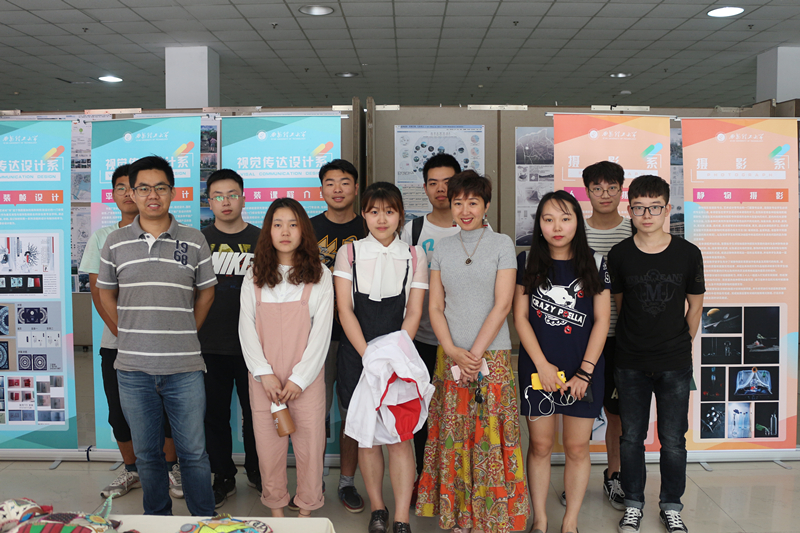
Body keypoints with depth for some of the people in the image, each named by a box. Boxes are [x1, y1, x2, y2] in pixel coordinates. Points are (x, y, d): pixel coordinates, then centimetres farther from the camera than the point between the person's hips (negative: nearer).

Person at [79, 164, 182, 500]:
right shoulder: (102, 237, 10)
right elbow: (97, 289, 5)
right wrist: (118, 329, -7)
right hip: (116, 342, 3)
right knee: (119, 411, 8)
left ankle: (171, 467, 20)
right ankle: (131, 471, 26)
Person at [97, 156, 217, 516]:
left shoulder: (194, 241, 1)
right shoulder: (115, 243, 4)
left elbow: (206, 292, 10)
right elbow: (106, 293, 15)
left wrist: (184, 335, 5)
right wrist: (131, 334, 7)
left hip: (184, 368, -1)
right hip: (133, 368, 2)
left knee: (193, 452, 6)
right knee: (147, 454, 14)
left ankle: (205, 522, 23)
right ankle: (157, 521, 33)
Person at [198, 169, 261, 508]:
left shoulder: (261, 240, 3)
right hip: (209, 345, 1)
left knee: (255, 411, 10)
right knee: (215, 413, 9)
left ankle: (256, 470, 30)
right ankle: (224, 477, 26)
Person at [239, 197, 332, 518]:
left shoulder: (320, 277, 1)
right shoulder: (254, 278, 7)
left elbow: (321, 332, -3)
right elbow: (246, 329, 4)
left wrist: (299, 378, -9)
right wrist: (264, 373, -7)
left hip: (306, 379, -1)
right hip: (264, 379, 2)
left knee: (309, 445, 2)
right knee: (269, 446, 6)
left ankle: (306, 510, 22)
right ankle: (276, 510, 26)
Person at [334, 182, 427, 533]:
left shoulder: (414, 257, 5)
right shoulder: (349, 253, 4)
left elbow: (413, 314, 2)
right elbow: (345, 310, -2)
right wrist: (369, 357, -11)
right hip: (357, 355, 1)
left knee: (399, 436, -3)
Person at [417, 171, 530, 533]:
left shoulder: (502, 244, 0)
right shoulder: (442, 248, 9)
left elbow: (502, 305, -7)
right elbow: (435, 307, 5)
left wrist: (475, 354, -12)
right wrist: (453, 351, -8)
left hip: (492, 356, -2)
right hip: (449, 356, 3)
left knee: (490, 438, 0)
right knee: (452, 437, 5)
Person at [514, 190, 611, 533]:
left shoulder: (594, 264, 1)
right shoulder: (527, 262, 1)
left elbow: (601, 321, 0)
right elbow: (520, 317, 0)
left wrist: (585, 371, -7)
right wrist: (542, 365, -8)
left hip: (583, 369, 0)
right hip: (537, 368, 0)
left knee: (577, 447, 8)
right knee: (540, 445, 8)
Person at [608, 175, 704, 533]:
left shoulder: (688, 254, -5)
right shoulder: (620, 255, -4)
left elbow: (695, 304, 8)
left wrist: (681, 342, 13)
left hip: (675, 363, 0)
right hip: (630, 363, 1)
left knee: (673, 440, 8)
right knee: (631, 437, 11)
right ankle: (633, 504, 28)